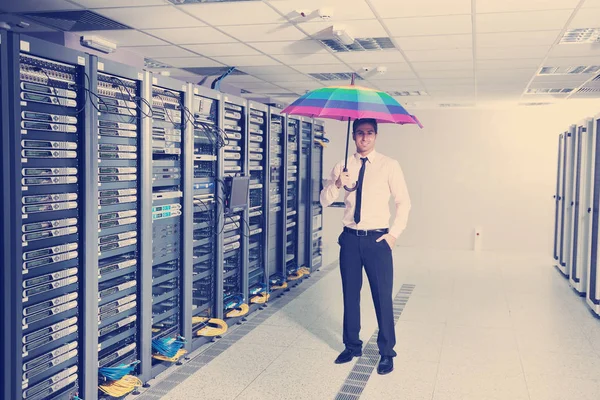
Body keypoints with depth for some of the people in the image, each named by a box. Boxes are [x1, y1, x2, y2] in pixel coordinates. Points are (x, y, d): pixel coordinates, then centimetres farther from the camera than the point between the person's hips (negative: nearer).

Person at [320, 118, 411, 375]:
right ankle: (352, 346, 28)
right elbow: (324, 200, 0)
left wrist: (395, 233, -7)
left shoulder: (389, 166, -4)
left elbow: (403, 202, -1)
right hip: (350, 238, 3)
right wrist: (337, 184, -19)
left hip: (378, 239, -3)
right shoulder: (342, 166, 5)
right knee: (350, 294, 12)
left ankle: (387, 352, 17)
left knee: (383, 297, 1)